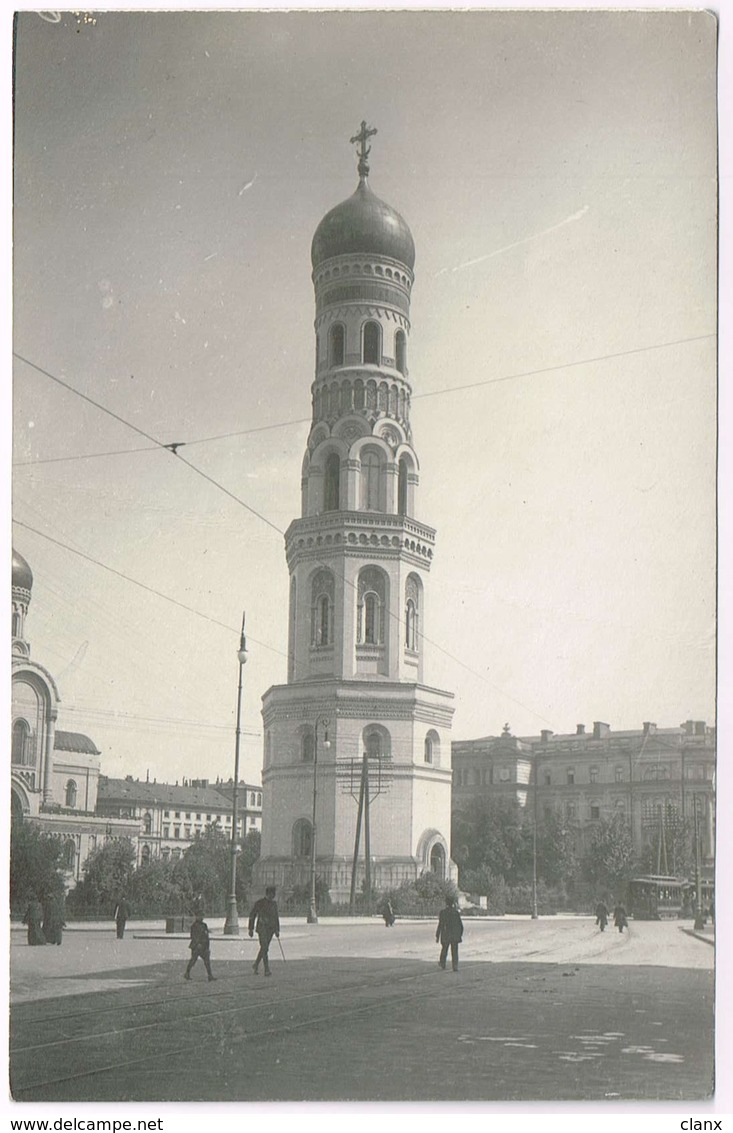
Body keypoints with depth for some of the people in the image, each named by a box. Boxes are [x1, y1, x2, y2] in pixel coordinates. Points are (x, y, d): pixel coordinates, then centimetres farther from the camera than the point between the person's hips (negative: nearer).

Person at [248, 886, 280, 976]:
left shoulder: (274, 903, 10)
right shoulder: (259, 903, -6)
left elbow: (276, 917, 18)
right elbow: (252, 916, -1)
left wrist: (277, 930, 15)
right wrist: (251, 929, -3)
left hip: (271, 929, 6)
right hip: (262, 928, -6)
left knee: (264, 948, 13)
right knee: (265, 948, -13)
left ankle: (256, 965, 31)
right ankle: (267, 970, -16)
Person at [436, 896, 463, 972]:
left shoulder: (443, 912, -10)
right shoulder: (456, 912, -2)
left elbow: (440, 924, -10)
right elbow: (461, 925, 3)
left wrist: (437, 935, -4)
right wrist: (461, 934, 16)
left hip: (446, 935, -1)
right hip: (455, 936, 1)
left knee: (444, 949, 18)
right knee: (454, 951, 5)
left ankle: (442, 965, 33)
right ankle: (455, 966, -4)